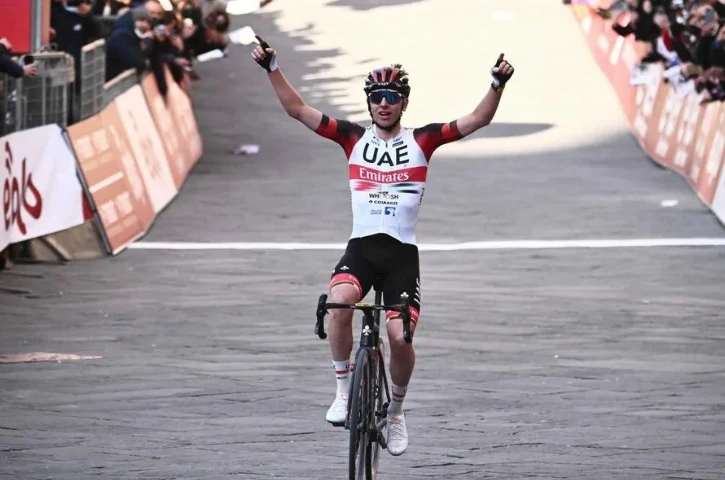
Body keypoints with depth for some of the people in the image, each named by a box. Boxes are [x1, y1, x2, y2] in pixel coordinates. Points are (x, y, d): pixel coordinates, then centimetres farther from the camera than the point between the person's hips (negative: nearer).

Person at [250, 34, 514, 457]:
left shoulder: (422, 141, 4)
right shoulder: (354, 139, 6)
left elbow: (477, 120, -3)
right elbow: (299, 110, 2)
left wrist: (498, 85, -18)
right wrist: (273, 68, -9)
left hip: (402, 252, 0)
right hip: (361, 247, 0)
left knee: (400, 337, -11)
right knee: (339, 303, -30)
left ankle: (396, 412, 17)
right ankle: (344, 391, -12)